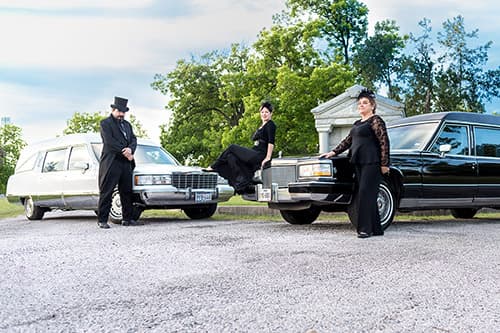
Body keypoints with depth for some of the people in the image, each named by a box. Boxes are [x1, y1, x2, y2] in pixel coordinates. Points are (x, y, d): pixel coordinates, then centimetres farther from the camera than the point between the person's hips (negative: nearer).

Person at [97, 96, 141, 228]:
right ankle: (102, 220, -3)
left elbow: (133, 139, 11)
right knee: (106, 192, -5)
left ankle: (127, 219, 14)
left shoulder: (127, 124, 21)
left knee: (127, 192, 8)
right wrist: (124, 152, -15)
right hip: (111, 162, -7)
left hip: (126, 163, 7)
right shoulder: (105, 123, 0)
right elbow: (109, 141, -12)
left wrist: (130, 149, -12)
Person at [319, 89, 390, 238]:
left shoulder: (376, 121, -4)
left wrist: (384, 164, -14)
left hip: (371, 163, -8)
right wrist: (333, 152, 18)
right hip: (358, 163, 8)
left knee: (366, 194, -11)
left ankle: (365, 229, -10)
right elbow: (348, 141, 27)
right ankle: (376, 229, 11)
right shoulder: (357, 123, 21)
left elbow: (384, 142, -9)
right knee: (364, 196, 7)